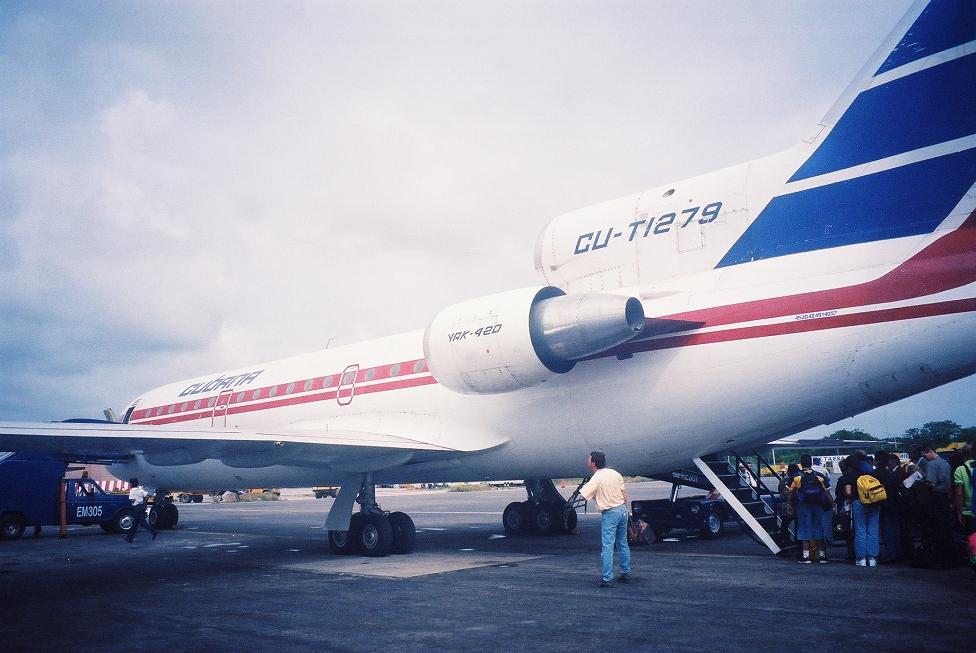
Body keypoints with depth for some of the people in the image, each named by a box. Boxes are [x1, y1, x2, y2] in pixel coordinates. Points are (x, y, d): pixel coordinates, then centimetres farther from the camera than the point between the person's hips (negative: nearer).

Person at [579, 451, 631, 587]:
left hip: (610, 514, -7)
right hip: (622, 510, 7)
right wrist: (626, 509, 18)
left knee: (607, 547, -4)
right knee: (623, 544, 17)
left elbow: (581, 495, -18)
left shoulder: (596, 479, -15)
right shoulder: (614, 473, 5)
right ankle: (626, 573, 23)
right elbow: (624, 493, 9)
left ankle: (607, 579, -5)